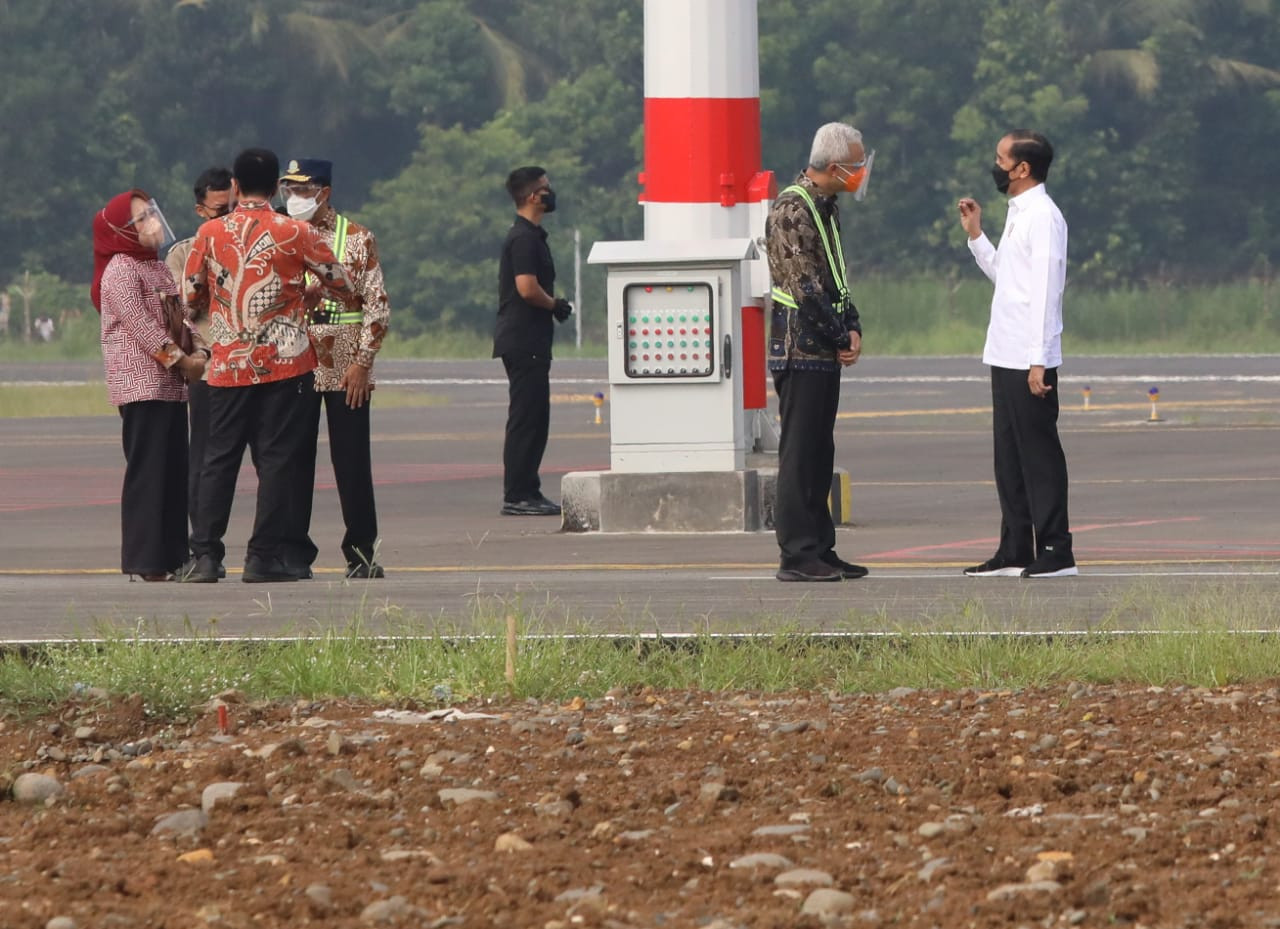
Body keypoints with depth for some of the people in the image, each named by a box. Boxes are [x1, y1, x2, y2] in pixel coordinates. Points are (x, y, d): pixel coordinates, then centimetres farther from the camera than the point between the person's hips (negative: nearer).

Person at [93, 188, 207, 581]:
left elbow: (179, 318, 18)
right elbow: (141, 326, -18)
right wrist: (181, 360, -17)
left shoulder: (159, 268, 19)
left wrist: (198, 352, -1)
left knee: (174, 473, 9)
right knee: (148, 472, -9)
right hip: (142, 385, -9)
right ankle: (146, 561, -9)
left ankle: (172, 555, 13)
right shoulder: (121, 271, -10)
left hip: (172, 386, 9)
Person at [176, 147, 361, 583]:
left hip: (228, 364, 2)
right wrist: (351, 303, 30)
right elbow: (339, 282, 7)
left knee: (219, 459, 7)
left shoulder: (210, 233, -1)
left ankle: (205, 555, 2)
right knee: (276, 459, 2)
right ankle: (264, 556, -1)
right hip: (285, 364, -2)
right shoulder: (295, 233, -4)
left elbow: (190, 296, 9)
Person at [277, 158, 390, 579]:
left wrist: (362, 362, -9)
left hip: (347, 369, -2)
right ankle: (296, 554, 5)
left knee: (352, 461, 0)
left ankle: (361, 552, 8)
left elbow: (377, 304, 0)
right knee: (294, 461, 0)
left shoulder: (357, 238, 2)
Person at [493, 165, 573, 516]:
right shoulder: (524, 238, -14)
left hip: (530, 343, 11)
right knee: (526, 418, -9)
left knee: (534, 418, 13)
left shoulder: (531, 236, 19)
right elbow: (527, 289, -24)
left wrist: (555, 304, 10)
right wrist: (556, 305, -8)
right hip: (524, 340, -11)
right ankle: (517, 497, -9)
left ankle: (527, 492, 16)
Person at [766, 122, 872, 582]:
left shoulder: (827, 208, 15)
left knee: (819, 452, 12)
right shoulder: (791, 209, -16)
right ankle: (797, 556, -6)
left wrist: (853, 329, 5)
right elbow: (806, 286, -19)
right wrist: (840, 338, -11)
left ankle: (820, 550, 16)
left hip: (826, 353, 10)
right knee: (800, 452, -7)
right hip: (800, 349, -10)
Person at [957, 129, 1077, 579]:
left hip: (1030, 361, -10)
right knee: (1010, 457, 12)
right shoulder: (1018, 214, 16)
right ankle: (1015, 551, 17)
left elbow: (1045, 290, -18)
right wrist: (975, 235, 16)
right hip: (1006, 356, 10)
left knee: (1039, 455, -7)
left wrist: (1037, 361, -22)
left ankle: (1055, 552, -4)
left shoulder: (1043, 217, -14)